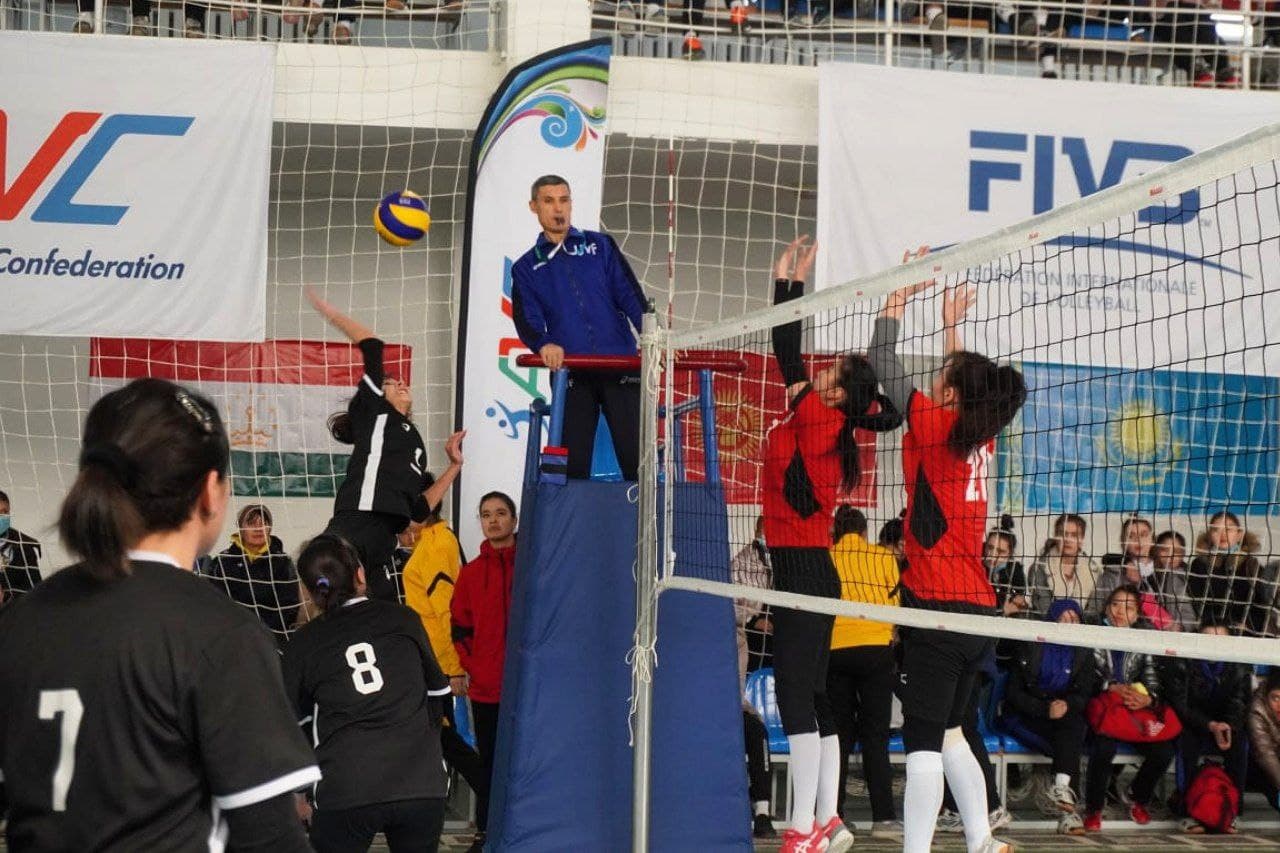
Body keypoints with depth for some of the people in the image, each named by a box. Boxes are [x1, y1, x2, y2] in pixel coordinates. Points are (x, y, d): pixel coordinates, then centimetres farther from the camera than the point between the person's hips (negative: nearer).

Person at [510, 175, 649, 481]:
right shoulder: (526, 268, 15)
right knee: (573, 465, 0)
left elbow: (631, 296, 5)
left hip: (621, 366, -1)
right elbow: (526, 320, 2)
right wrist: (543, 344, -22)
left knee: (636, 459, -7)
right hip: (570, 375, 1)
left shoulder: (601, 246, 14)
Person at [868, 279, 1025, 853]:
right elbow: (964, 379, 31)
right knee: (949, 734, 19)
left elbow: (883, 365, 1)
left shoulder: (934, 423, -7)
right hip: (978, 607, 8)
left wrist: (897, 298, 11)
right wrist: (951, 325, 38)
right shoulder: (980, 435, 10)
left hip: (937, 606, -8)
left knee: (922, 743, -10)